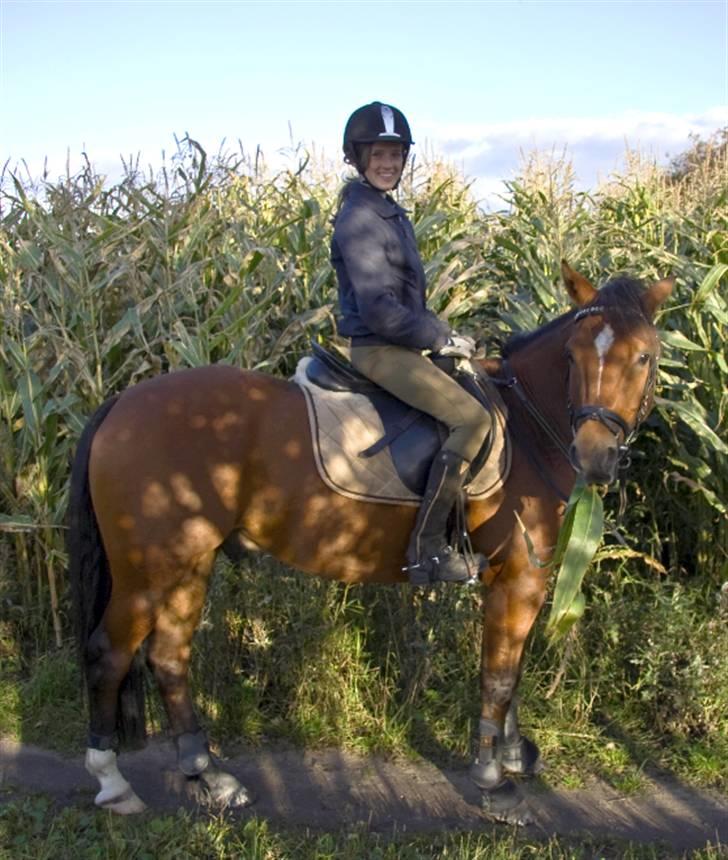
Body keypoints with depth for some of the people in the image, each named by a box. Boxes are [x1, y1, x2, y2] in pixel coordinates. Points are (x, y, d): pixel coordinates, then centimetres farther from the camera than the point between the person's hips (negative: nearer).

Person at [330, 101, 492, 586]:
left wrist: (443, 336, 9)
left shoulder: (391, 213, 15)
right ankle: (427, 547, -18)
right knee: (473, 417, -21)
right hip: (380, 351, -10)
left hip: (402, 345, 10)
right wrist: (444, 340, -15)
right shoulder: (360, 219, -15)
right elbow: (380, 310, -23)